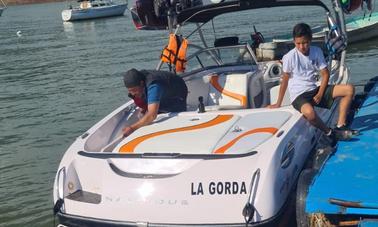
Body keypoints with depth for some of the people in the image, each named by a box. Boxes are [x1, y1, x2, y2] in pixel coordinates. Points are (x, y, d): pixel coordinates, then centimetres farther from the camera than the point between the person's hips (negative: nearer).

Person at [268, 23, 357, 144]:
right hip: (299, 95, -6)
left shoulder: (317, 51, 1)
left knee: (349, 89, -7)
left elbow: (325, 74, 5)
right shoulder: (290, 57, -11)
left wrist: (320, 94, -8)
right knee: (309, 112, -41)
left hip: (315, 90, 6)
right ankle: (330, 133, -14)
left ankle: (340, 126, -8)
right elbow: (285, 80, -4)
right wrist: (278, 104, 1)